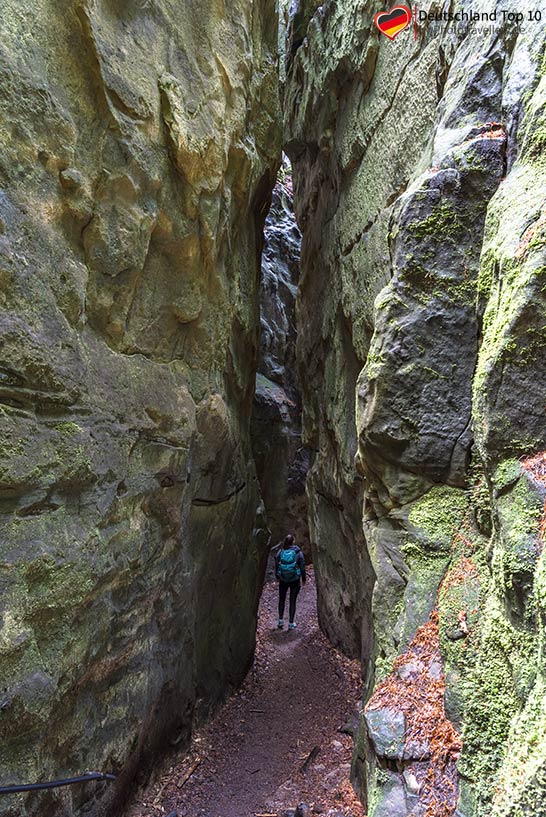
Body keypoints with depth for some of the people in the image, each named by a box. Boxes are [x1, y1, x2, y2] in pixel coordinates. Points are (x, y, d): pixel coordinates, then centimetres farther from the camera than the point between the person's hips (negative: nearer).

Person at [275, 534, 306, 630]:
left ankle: (281, 621, 17)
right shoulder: (298, 552, -11)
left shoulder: (280, 552, -6)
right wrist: (303, 578, 6)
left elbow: (276, 565, 1)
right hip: (295, 580, -1)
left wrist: (277, 576, 14)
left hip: (283, 580, 1)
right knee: (292, 601, 9)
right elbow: (302, 566, -7)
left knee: (282, 599, 19)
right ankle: (291, 624, 14)